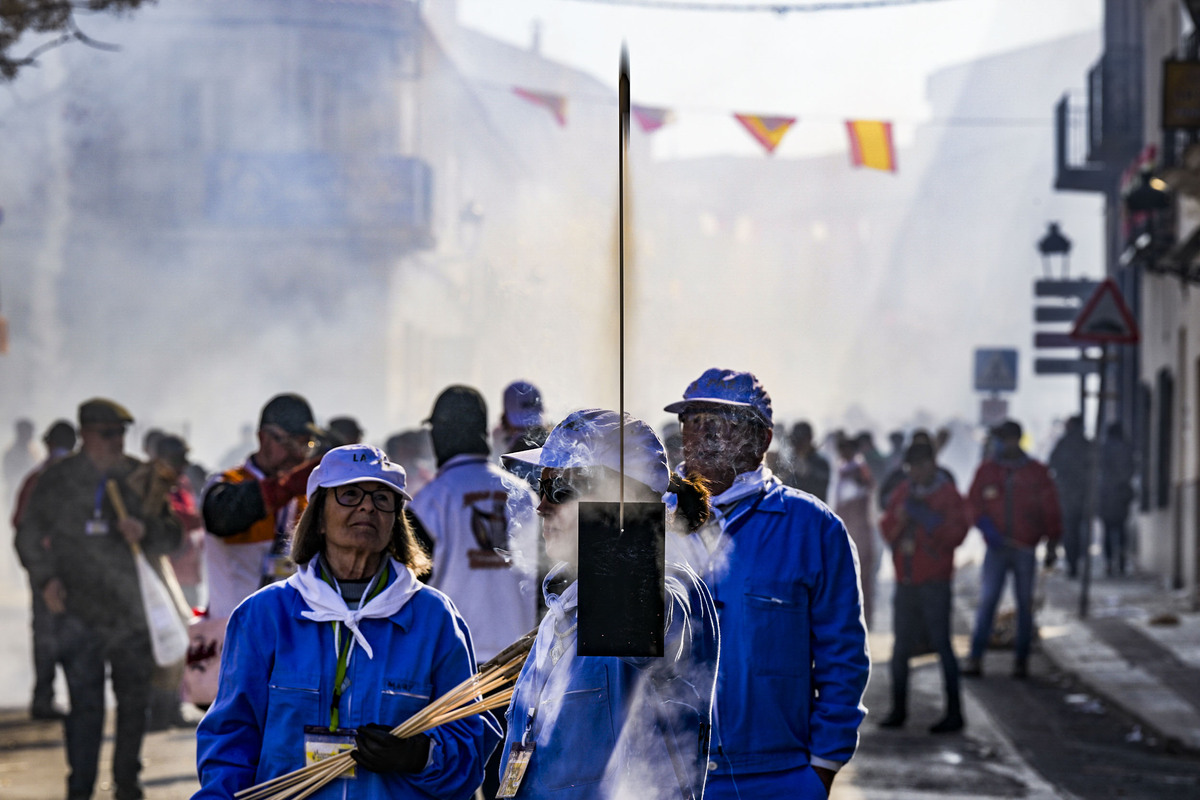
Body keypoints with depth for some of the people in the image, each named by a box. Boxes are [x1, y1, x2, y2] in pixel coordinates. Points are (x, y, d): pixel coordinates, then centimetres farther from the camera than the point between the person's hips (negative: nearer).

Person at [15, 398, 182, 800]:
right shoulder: (58, 480, 0)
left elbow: (169, 538, 8)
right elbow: (29, 536, 9)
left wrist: (144, 530, -13)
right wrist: (46, 578, -5)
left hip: (128, 611, 3)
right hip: (77, 612, -3)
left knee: (135, 699, 9)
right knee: (86, 703, -7)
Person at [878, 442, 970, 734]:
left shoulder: (948, 495, -2)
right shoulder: (903, 492, 14)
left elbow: (957, 534, -12)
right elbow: (886, 530, 15)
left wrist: (926, 518, -19)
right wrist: (898, 520, -6)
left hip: (935, 583, -6)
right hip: (906, 582, 6)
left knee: (941, 643, -8)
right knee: (901, 646, 9)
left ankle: (954, 712, -5)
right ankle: (898, 709, 18)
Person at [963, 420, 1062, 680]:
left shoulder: (1038, 472, 3)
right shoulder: (986, 470, 6)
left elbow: (1050, 511, 6)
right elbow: (973, 503, 6)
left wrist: (1052, 545, 2)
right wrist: (984, 525, -12)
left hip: (1025, 550, 0)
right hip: (995, 548, 0)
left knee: (1025, 604, 4)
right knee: (986, 601, -6)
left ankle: (1021, 660, 9)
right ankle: (975, 659, -6)